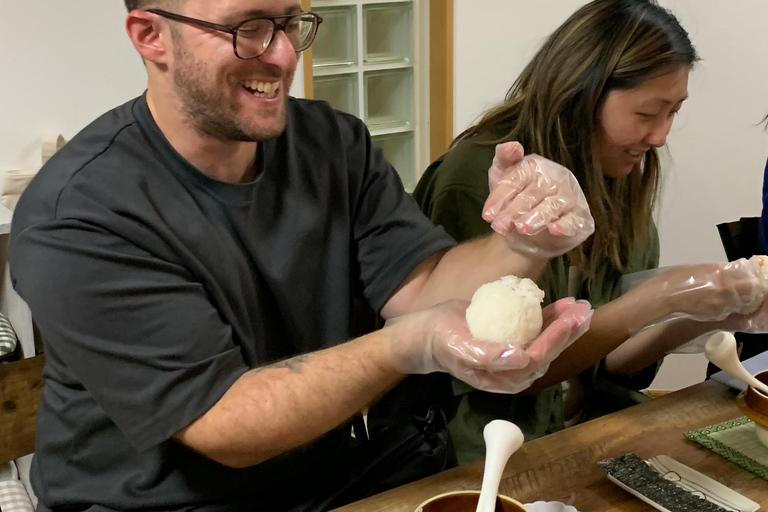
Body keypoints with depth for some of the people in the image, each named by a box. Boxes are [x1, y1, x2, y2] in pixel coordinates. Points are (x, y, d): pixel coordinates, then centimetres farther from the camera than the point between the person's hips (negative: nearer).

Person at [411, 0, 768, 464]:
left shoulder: (622, 184, 2)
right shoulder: (477, 181, -18)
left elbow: (607, 362, 3)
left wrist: (703, 320, -13)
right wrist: (657, 299, -23)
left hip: (589, 422, 6)